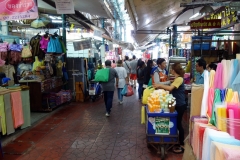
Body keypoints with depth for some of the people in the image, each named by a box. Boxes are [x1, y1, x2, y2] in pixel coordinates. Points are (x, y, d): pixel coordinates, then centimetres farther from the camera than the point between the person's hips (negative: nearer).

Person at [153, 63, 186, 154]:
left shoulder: (179, 79, -18)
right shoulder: (177, 79, 14)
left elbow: (170, 88, -28)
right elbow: (171, 87, 11)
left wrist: (159, 85, -18)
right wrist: (160, 86, 5)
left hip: (180, 105, -10)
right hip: (178, 104, 10)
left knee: (178, 124, -1)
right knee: (177, 123, 18)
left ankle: (181, 146, 11)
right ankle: (180, 142, 32)